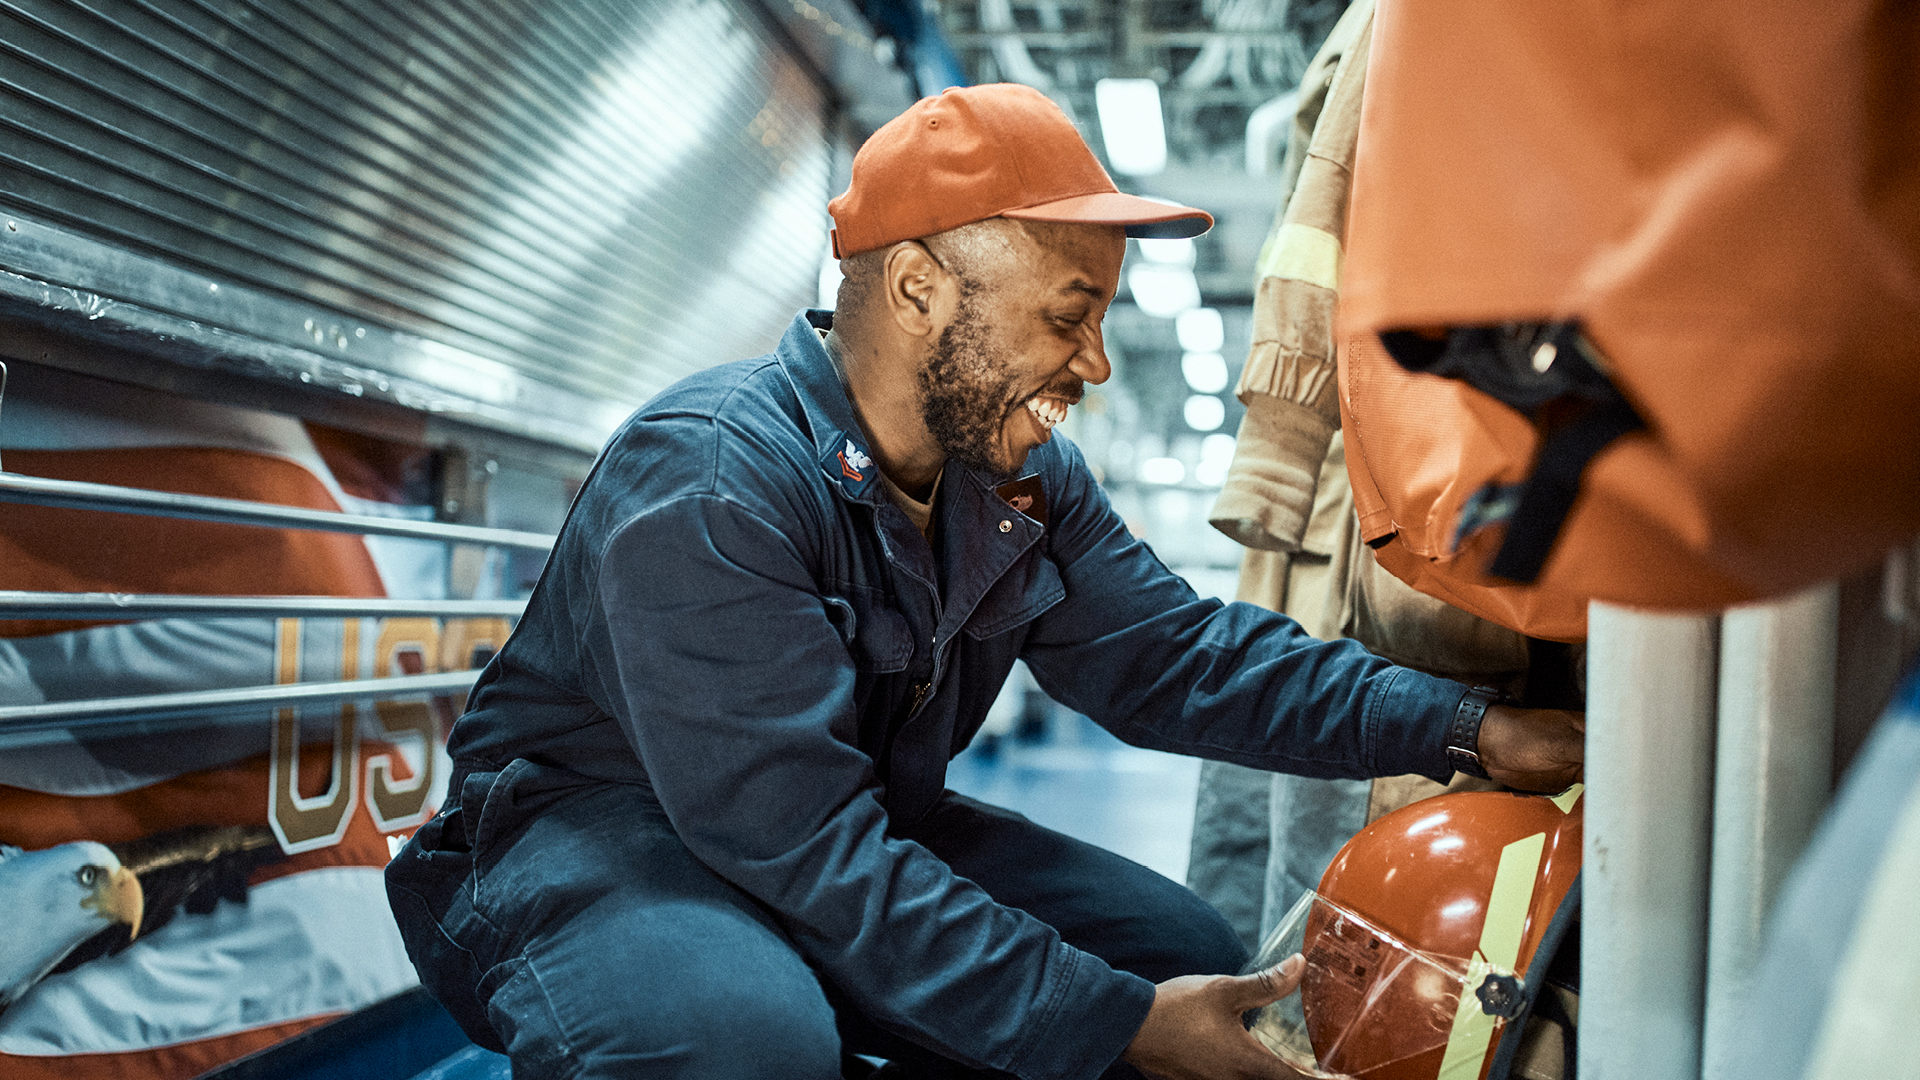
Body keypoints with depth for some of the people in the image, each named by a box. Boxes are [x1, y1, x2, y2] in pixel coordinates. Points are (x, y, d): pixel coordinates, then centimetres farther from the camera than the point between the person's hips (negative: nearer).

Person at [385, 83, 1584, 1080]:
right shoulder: (707, 487, -28)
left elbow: (1173, 652, -4)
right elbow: (808, 850, -32)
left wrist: (1460, 726, -17)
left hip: (862, 827, 8)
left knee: (1185, 951, -1)